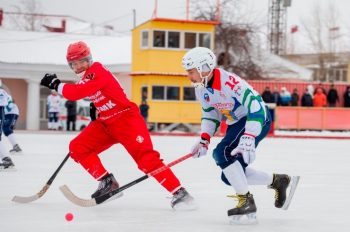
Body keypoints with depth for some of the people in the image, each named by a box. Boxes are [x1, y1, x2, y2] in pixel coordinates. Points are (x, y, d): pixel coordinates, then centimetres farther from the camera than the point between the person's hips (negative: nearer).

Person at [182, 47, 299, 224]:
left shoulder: (229, 82, -29)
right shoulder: (200, 88, -2)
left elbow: (257, 109, -32)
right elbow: (210, 114, 12)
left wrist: (248, 139, -39)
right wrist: (204, 140, -1)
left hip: (258, 120, -10)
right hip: (236, 124, 10)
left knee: (222, 153, -27)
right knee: (229, 176, 5)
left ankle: (246, 201, -19)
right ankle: (277, 181, 21)